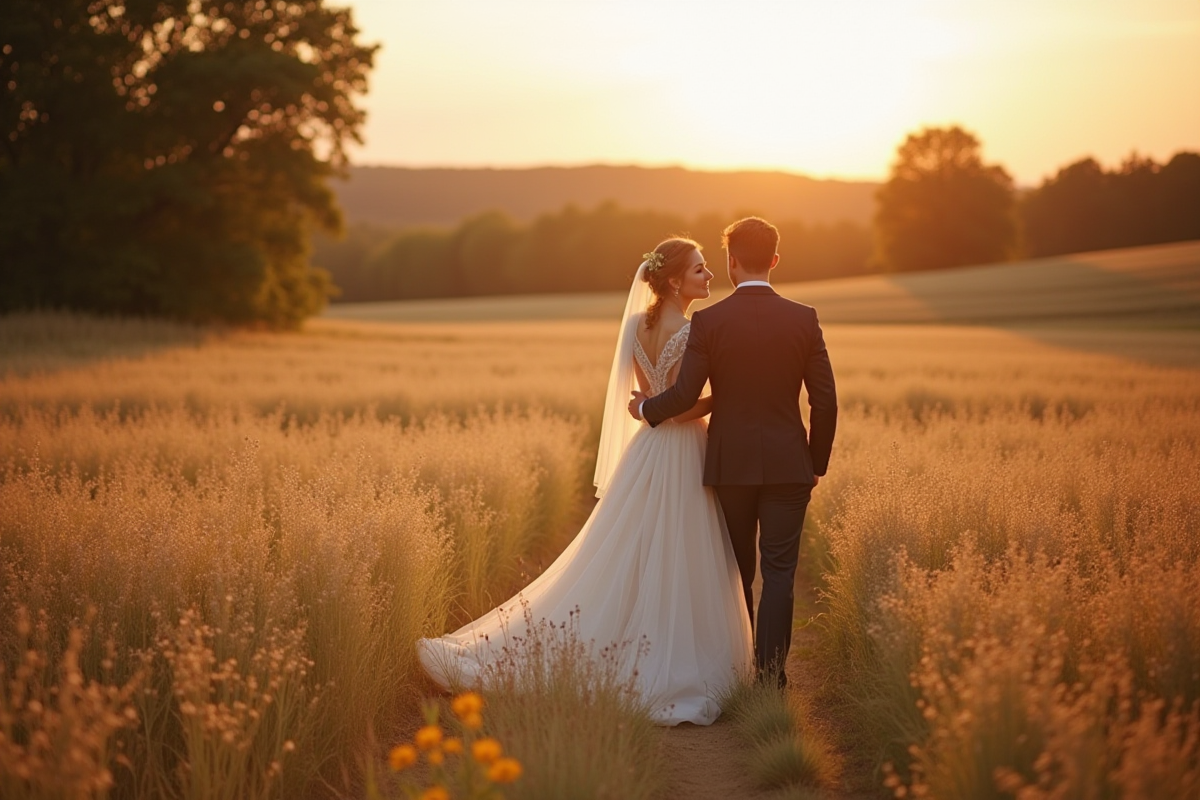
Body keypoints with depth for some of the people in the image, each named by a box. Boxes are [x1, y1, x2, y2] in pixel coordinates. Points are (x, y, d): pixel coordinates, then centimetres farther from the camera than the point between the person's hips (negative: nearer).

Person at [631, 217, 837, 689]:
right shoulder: (803, 319, -3)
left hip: (730, 464, 0)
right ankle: (770, 677, -4)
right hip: (788, 465, 0)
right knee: (779, 572, 1)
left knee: (736, 573, 14)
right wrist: (818, 465, 10)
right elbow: (825, 401, -2)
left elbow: (684, 394, -11)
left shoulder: (708, 322, -7)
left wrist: (644, 408, 10)